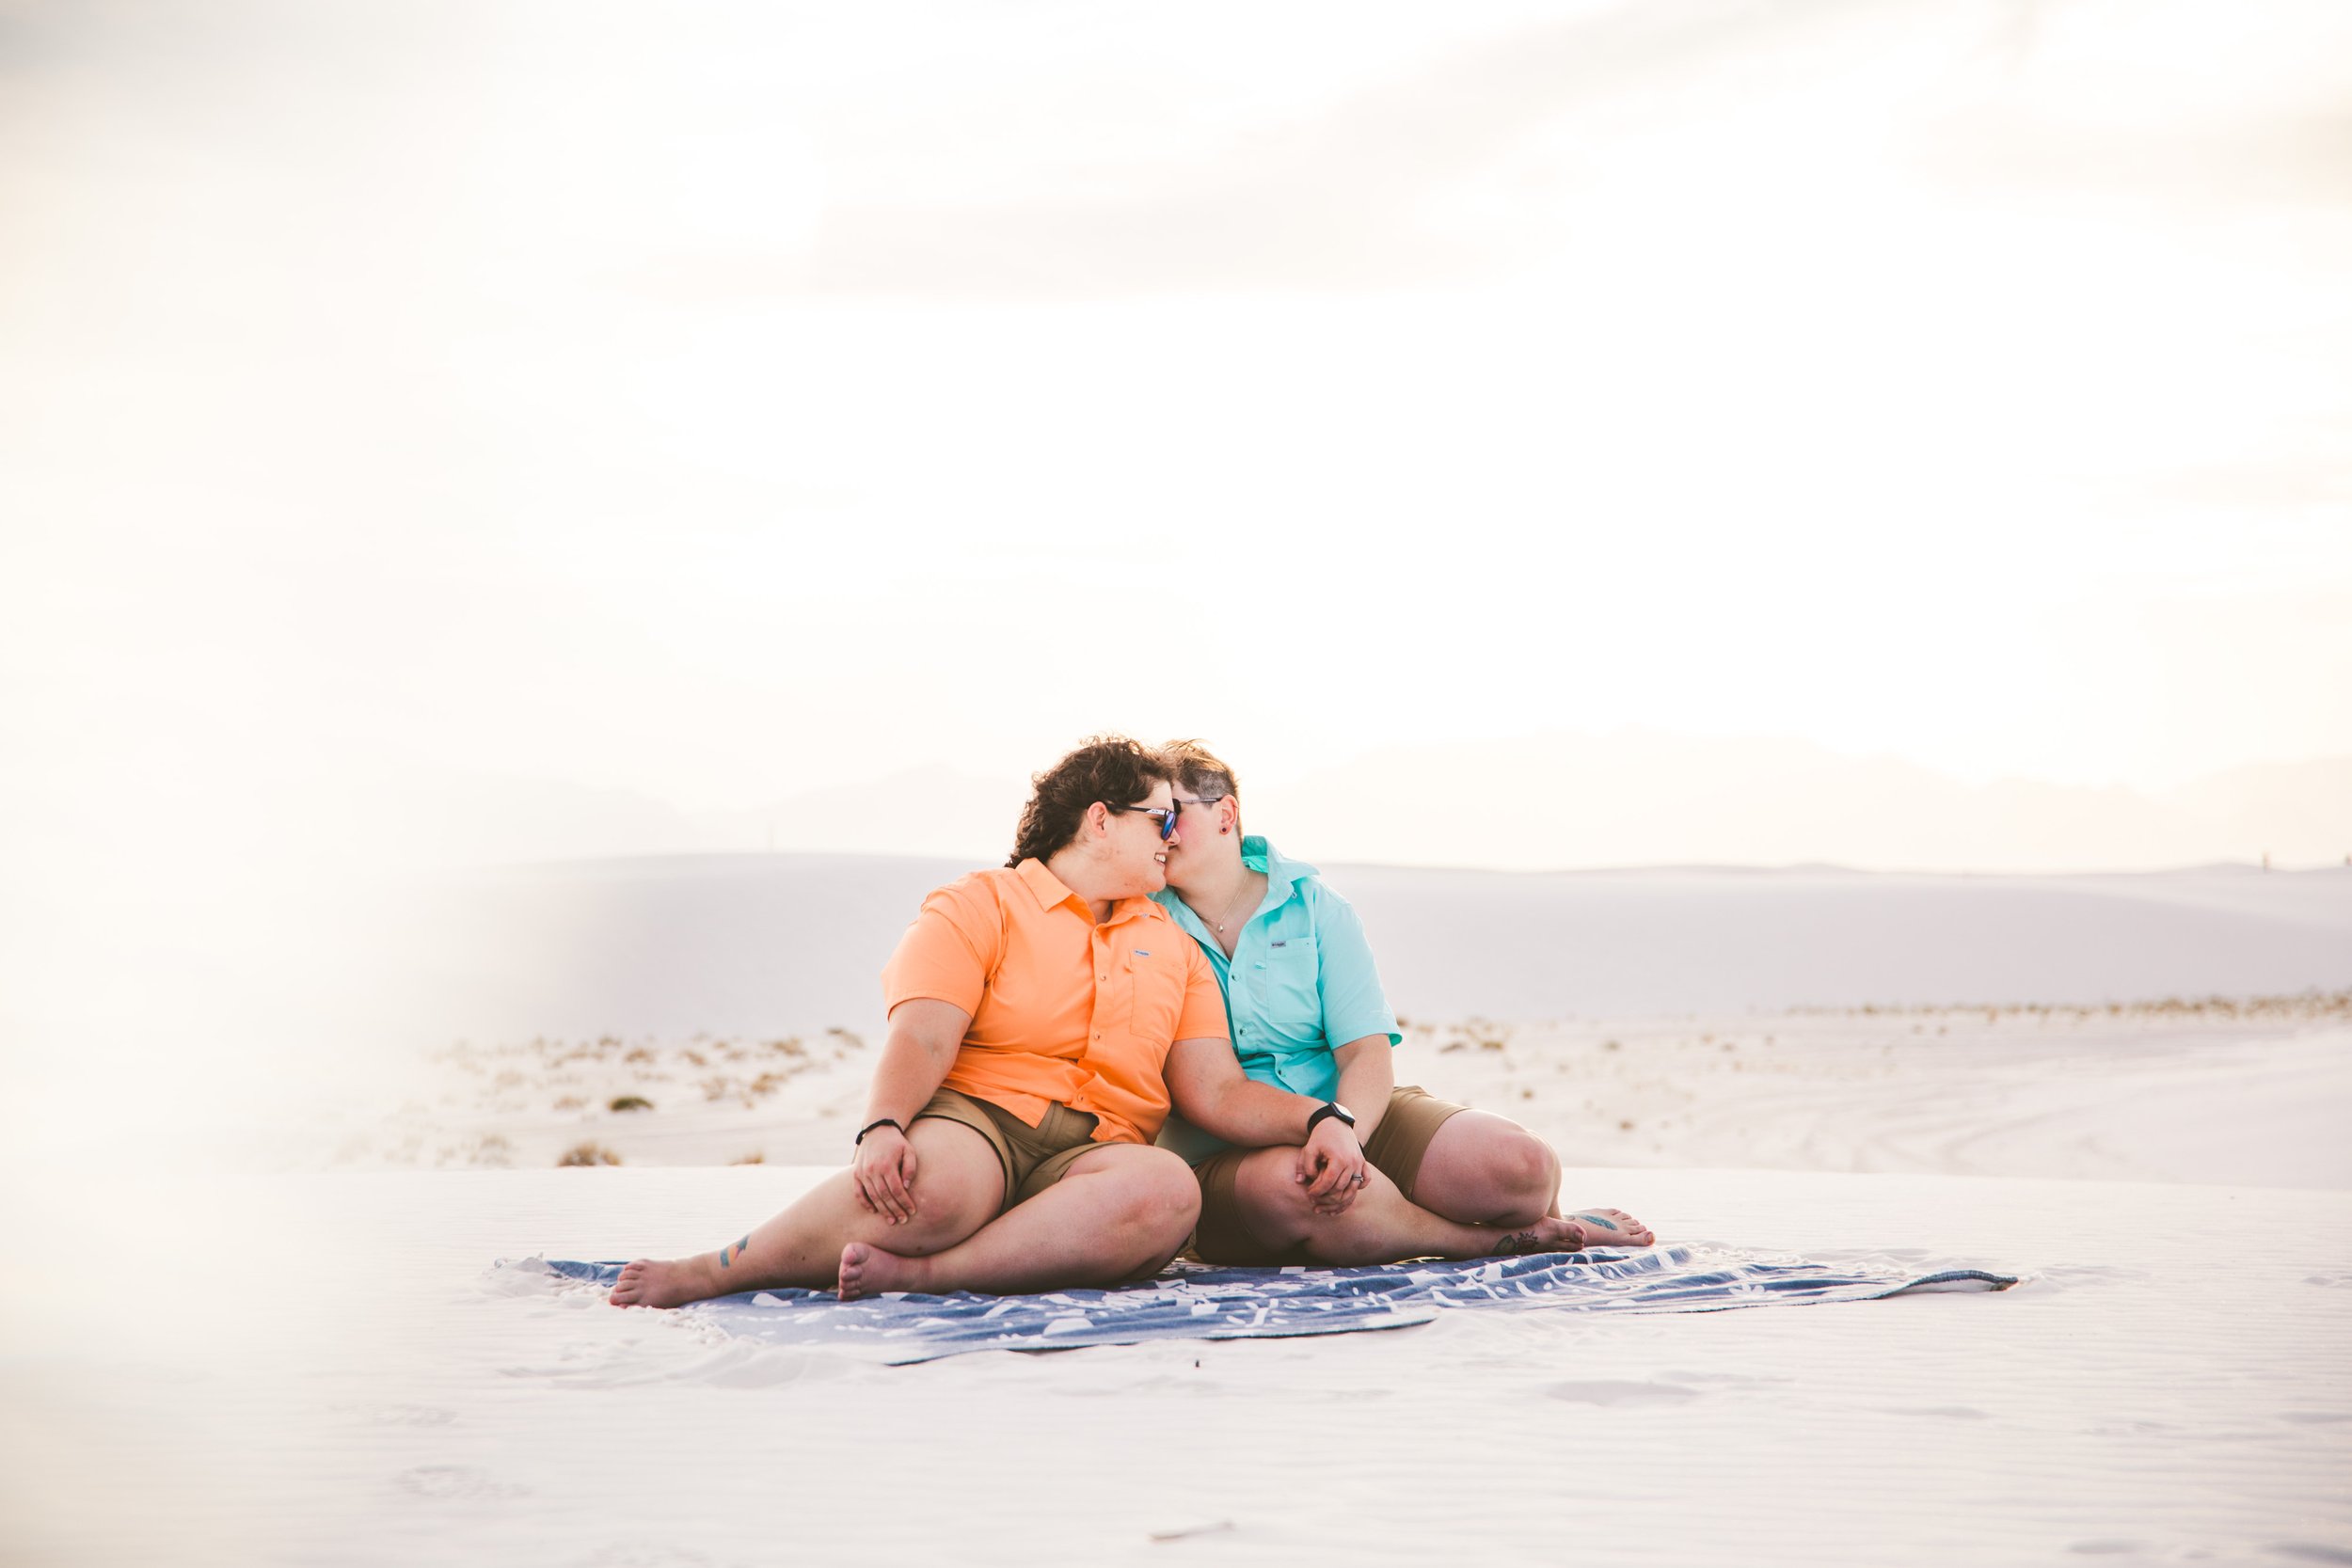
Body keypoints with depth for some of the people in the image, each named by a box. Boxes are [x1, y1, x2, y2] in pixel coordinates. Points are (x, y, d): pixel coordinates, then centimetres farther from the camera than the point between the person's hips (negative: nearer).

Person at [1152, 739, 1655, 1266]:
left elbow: (1368, 1054, -6)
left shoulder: (1314, 906, 6)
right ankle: (1502, 1238, -18)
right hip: (1226, 1159, -2)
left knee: (1523, 1165, -22)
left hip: (1356, 1118, 2)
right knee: (1284, 1183, -40)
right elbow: (1213, 1098, -13)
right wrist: (1322, 1121, -29)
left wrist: (1344, 1127, -28)